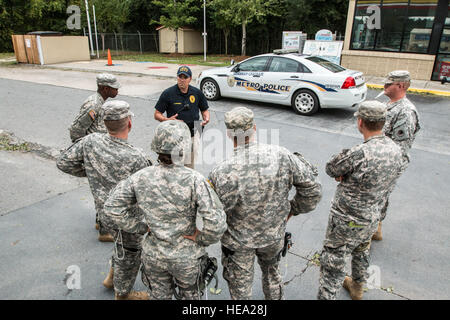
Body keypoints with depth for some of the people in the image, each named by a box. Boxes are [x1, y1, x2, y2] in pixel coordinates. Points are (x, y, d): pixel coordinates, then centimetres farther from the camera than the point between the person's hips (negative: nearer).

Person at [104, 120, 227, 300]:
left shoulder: (141, 178, -15)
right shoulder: (194, 180, -25)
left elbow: (112, 207, -6)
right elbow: (216, 222, -29)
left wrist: (137, 226, 1)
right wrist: (203, 239, -10)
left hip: (153, 255, 3)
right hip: (186, 256, -2)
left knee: (159, 295, 27)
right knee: (189, 293, 27)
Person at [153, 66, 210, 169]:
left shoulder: (197, 93, 4)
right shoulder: (168, 93, -5)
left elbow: (204, 110, 17)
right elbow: (157, 114, -1)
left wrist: (206, 118, -6)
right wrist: (167, 120, -21)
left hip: (193, 134, 3)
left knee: (192, 166, 9)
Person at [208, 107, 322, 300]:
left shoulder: (223, 173, -32)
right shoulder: (282, 156, -22)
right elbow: (312, 189, -12)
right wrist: (294, 209, 4)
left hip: (239, 240, -3)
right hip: (274, 234, 4)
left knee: (240, 286, 22)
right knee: (272, 272, 33)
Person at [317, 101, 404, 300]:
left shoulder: (360, 154, -32)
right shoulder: (396, 150, -7)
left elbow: (331, 169, -18)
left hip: (348, 221, -8)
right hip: (372, 218, 8)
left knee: (333, 263, 6)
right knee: (361, 251, 31)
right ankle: (357, 287, 55)